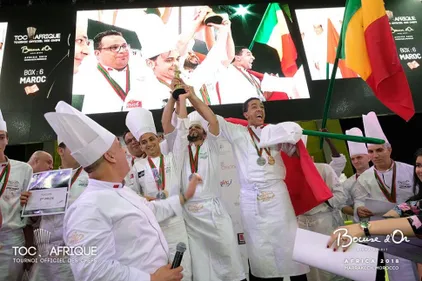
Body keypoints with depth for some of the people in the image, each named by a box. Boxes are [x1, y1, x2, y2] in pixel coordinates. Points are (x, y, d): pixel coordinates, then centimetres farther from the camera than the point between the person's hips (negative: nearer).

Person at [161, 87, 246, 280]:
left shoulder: (210, 146, 8)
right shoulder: (180, 149, 11)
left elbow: (213, 120, -8)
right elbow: (166, 124, 0)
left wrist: (191, 95, -5)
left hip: (213, 209, -1)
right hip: (189, 213, 1)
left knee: (228, 252, 4)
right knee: (199, 259, 8)